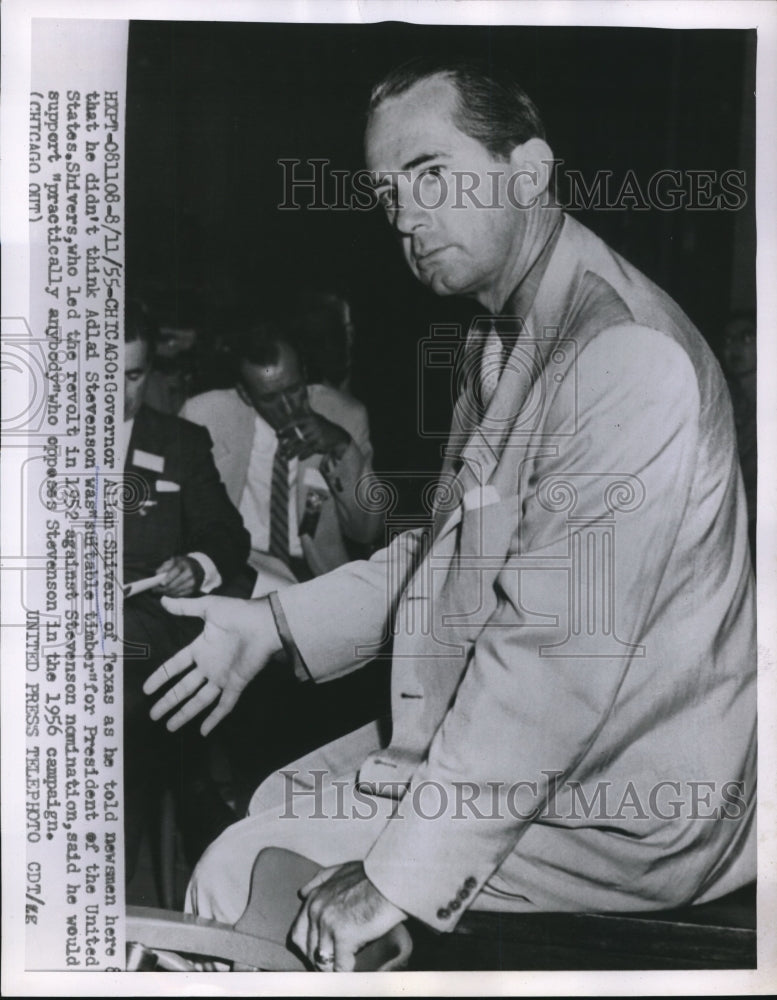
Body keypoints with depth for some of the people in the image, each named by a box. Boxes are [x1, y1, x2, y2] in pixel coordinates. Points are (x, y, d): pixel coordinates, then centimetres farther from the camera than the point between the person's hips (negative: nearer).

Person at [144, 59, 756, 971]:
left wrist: (400, 875, -23)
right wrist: (275, 623, 6)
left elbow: (555, 657, -28)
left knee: (243, 878, -9)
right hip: (502, 735, 9)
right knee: (280, 803, 12)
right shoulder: (502, 342, 10)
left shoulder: (624, 359, -24)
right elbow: (446, 548, 16)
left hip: (617, 803, -9)